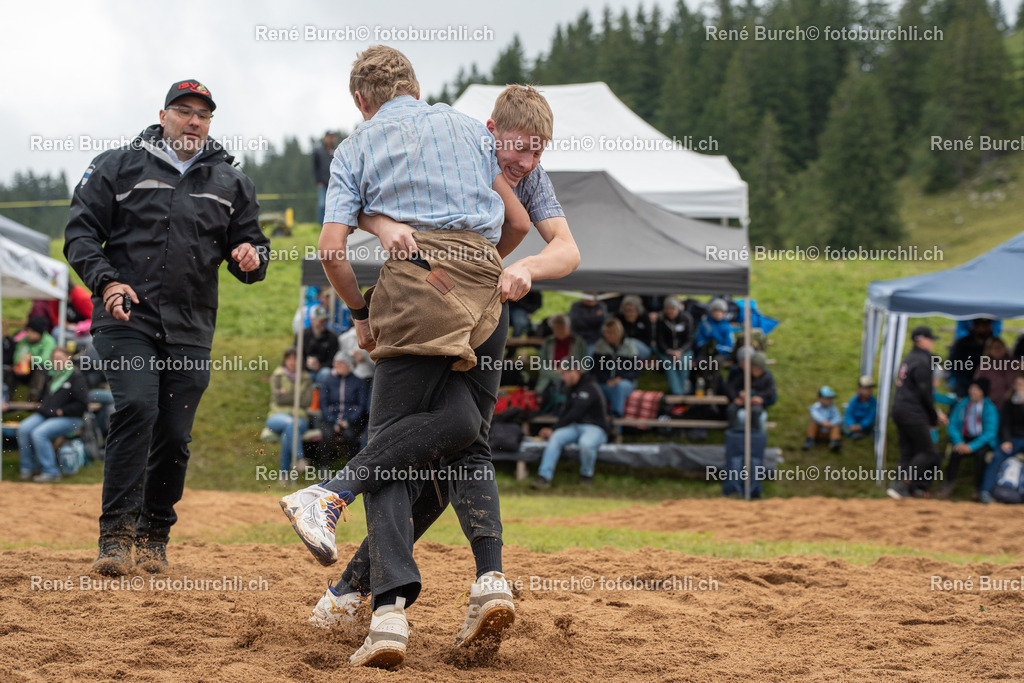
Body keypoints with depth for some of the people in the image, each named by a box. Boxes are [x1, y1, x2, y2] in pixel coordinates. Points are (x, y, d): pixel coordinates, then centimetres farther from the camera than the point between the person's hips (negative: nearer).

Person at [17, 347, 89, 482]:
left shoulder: (76, 377, -3)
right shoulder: (50, 375, 18)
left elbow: (82, 404, -10)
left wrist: (61, 411, -12)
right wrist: (40, 405, 14)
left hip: (68, 419, -7)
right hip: (44, 414, 7)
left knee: (39, 433, -29)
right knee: (23, 429, -17)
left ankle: (51, 472, -21)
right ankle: (28, 467, -8)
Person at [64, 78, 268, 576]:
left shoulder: (230, 183, 15)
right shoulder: (118, 167, 6)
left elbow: (251, 245, 18)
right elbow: (80, 232, 3)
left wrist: (252, 258, -7)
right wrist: (105, 280, -13)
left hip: (191, 330, 3)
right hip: (126, 317, -3)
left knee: (174, 435, 1)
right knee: (136, 408, -23)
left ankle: (154, 536, 19)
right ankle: (117, 534, -20)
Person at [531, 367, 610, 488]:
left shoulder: (589, 389, -15)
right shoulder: (573, 389, 15)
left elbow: (574, 414, -21)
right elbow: (565, 411, 16)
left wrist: (554, 429, -18)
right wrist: (553, 429, 0)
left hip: (595, 428, -8)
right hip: (576, 427, 8)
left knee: (586, 443, -40)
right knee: (556, 437, -21)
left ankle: (587, 474, -10)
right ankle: (544, 476, -29)